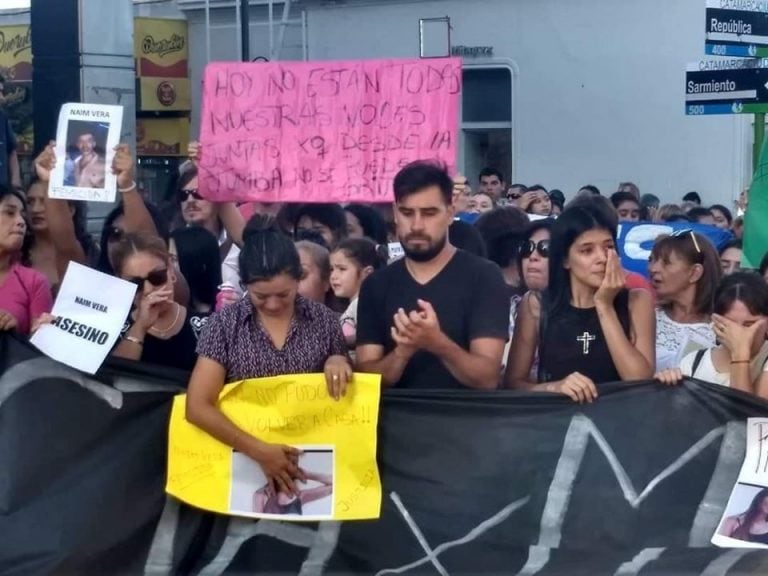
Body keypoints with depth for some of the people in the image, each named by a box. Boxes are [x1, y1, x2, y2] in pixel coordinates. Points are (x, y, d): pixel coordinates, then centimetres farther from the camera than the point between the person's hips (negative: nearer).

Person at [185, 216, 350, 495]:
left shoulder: (324, 320, 4)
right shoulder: (224, 323, -1)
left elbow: (344, 392, 16)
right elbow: (198, 407, -7)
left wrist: (339, 362, -6)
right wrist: (259, 450, -16)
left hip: (313, 451, 1)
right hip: (243, 454, -1)